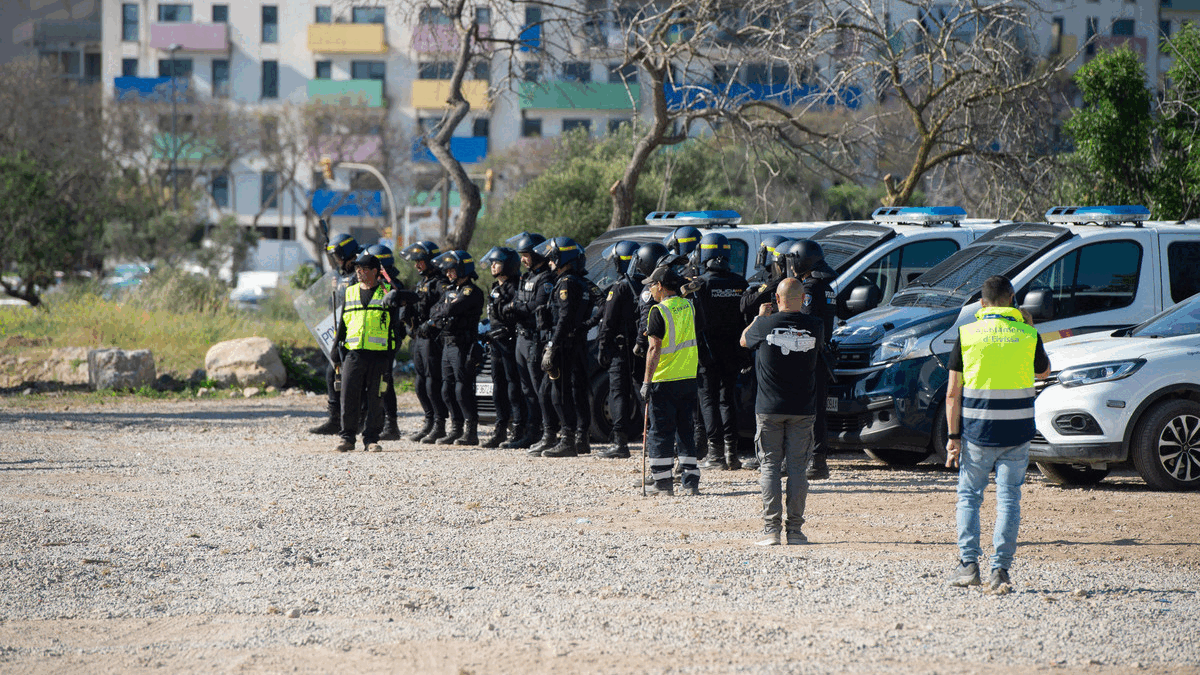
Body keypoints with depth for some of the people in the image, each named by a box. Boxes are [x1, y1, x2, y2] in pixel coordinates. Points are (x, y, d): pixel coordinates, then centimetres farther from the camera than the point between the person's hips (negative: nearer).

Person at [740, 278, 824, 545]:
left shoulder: (765, 325, -8)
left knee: (770, 467, 4)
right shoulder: (814, 326, -5)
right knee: (797, 467, 6)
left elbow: (744, 340, 12)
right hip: (803, 408, 1)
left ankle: (771, 530, -2)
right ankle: (794, 529, 4)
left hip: (769, 408, -1)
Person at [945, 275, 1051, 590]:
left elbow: (953, 393, -3)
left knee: (969, 496, 12)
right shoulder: (1028, 335, -1)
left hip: (977, 433, -1)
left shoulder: (967, 335, -2)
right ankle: (1000, 569, -1)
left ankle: (968, 564, 3)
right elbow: (1044, 371, 20)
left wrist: (953, 436, 0)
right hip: (1017, 434, 1)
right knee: (1008, 499, 5)